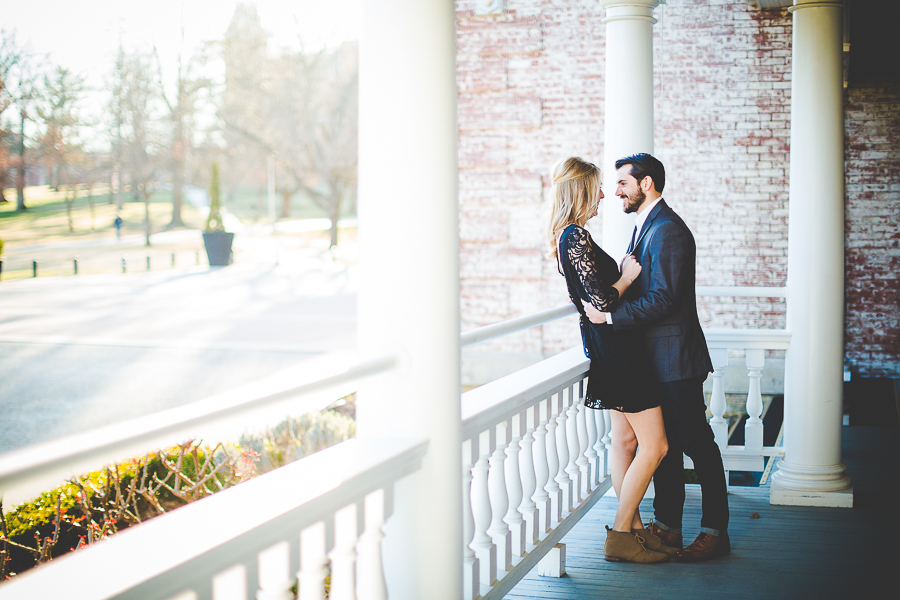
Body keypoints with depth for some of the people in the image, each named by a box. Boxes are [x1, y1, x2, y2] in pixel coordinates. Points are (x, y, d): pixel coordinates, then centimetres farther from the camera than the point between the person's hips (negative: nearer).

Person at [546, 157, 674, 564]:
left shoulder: (568, 236, 13)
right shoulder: (577, 237, -19)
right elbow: (599, 301, -23)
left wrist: (624, 271, 14)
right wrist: (628, 276, -8)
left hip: (607, 346, 11)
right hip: (614, 345, -11)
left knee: (625, 439, 14)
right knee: (654, 445, -6)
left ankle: (632, 528, 21)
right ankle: (619, 536, 0)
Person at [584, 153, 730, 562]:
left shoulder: (668, 231, -17)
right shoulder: (644, 227, 16)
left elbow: (662, 301, -24)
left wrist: (609, 316, -22)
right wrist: (605, 304, 6)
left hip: (675, 358, -10)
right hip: (654, 357, 10)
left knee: (696, 443, -1)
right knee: (663, 443, 14)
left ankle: (715, 531, 8)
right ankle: (666, 525, 23)